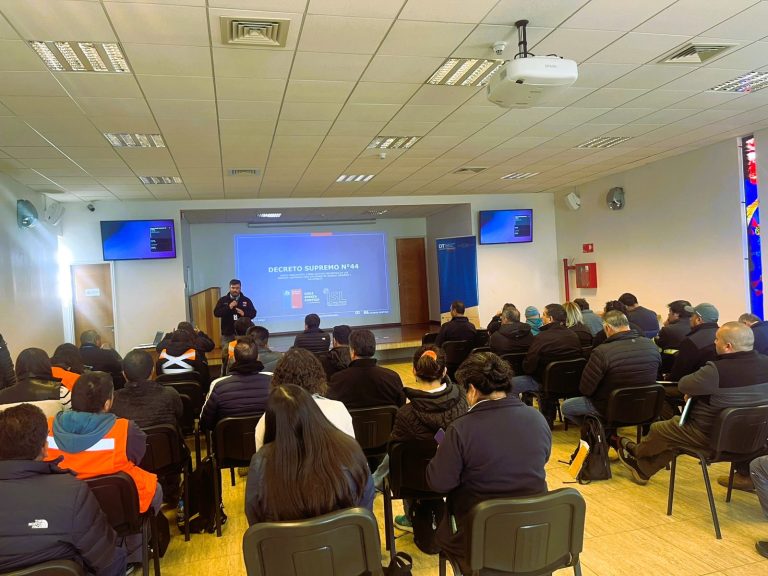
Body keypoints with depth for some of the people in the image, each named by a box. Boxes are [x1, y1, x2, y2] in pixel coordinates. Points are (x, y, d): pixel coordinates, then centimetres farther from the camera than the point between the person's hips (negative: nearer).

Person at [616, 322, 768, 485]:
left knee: (658, 430, 15)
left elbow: (683, 385, -18)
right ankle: (643, 469, 37)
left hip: (713, 436, -7)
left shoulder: (717, 370, -31)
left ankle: (636, 452, 46)